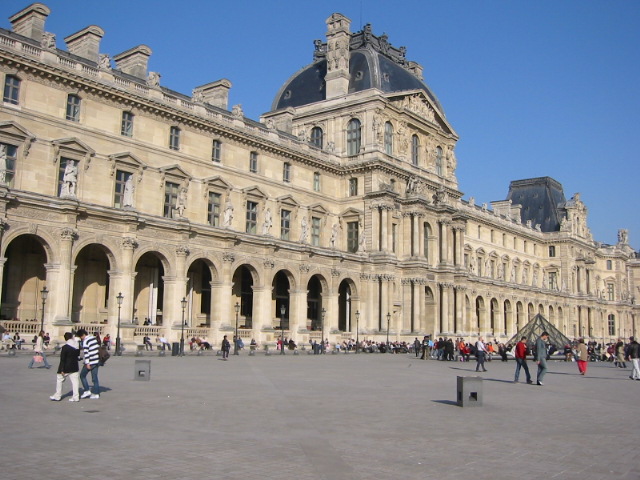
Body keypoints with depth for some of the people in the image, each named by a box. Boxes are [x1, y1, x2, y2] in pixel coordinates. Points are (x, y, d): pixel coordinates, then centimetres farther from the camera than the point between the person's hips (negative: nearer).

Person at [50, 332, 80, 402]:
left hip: (66, 368, -5)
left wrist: (62, 369, -13)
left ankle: (57, 396, 18)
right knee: (75, 381, 4)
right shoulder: (77, 346, 0)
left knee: (59, 380, 12)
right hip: (74, 367, 5)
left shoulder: (65, 347, -16)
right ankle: (76, 397, 1)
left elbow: (62, 359, -15)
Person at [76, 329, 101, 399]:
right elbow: (98, 348, 17)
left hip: (90, 362, -7)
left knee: (82, 375, 9)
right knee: (95, 377, 10)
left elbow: (86, 353, -17)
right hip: (97, 361, 7)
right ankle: (96, 393, 8)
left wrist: (87, 363, -17)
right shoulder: (94, 338, 11)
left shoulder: (85, 341, -13)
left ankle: (87, 391, 5)